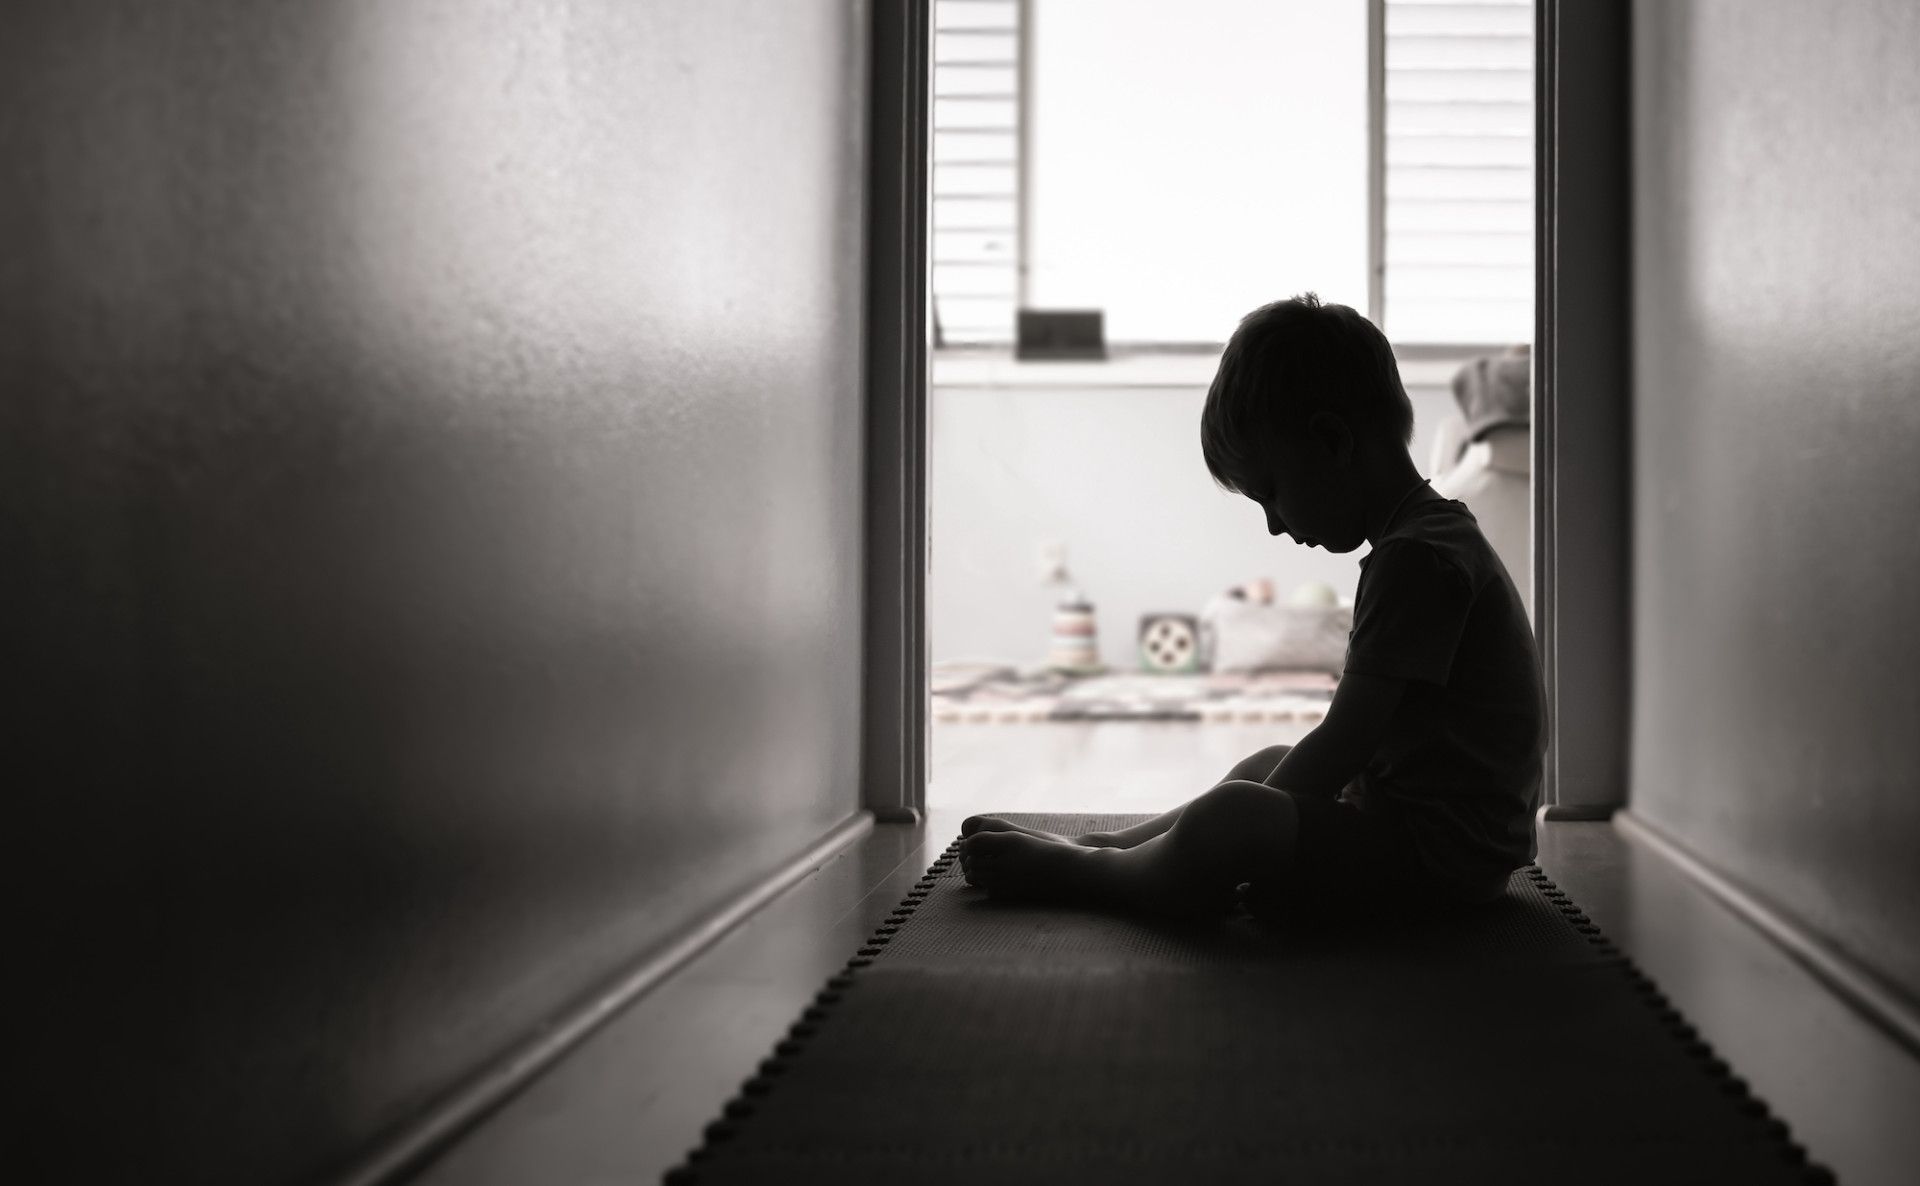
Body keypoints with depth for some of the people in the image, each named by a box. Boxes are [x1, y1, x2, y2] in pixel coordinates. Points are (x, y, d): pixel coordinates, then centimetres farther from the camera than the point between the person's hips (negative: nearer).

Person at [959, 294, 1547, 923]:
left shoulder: (1417, 557, -20)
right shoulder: (1438, 536, 14)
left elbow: (1342, 746, -22)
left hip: (1442, 852, -11)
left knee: (1228, 817, -26)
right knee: (1268, 763, 27)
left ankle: (1072, 872, -2)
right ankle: (1100, 846, 29)